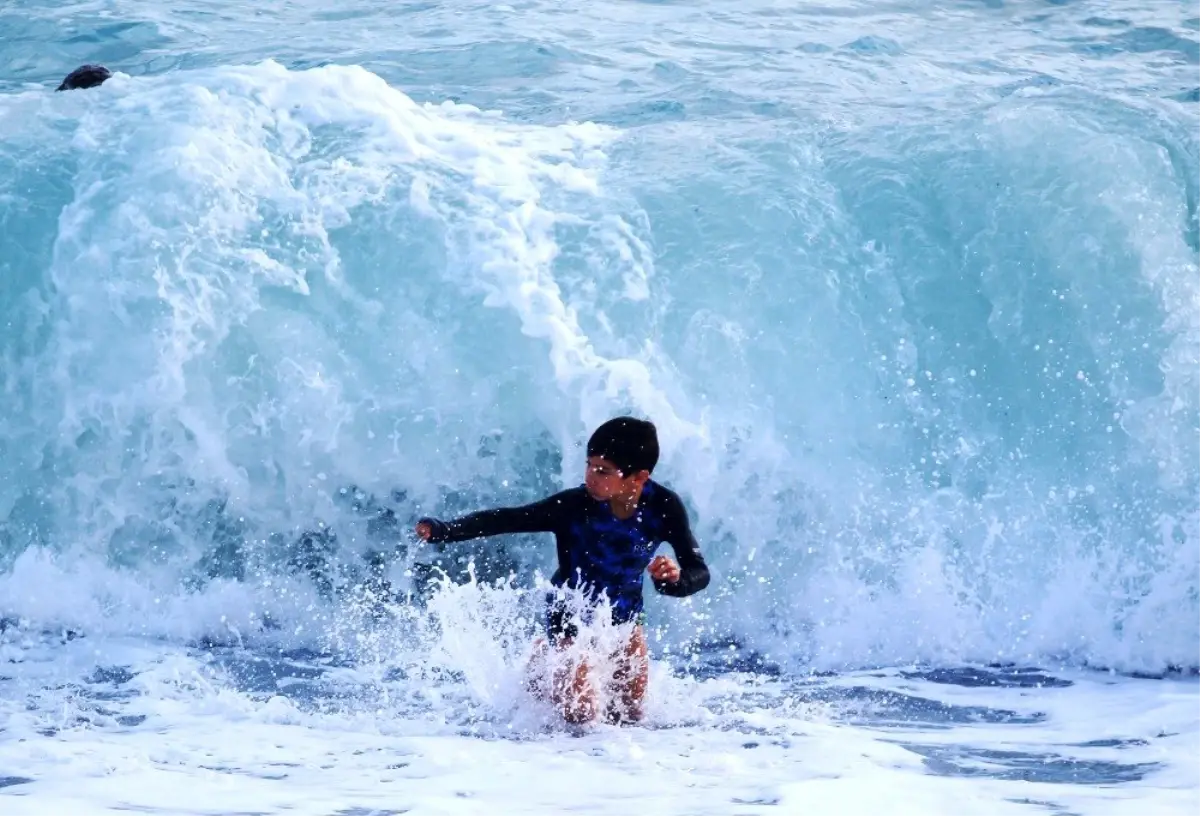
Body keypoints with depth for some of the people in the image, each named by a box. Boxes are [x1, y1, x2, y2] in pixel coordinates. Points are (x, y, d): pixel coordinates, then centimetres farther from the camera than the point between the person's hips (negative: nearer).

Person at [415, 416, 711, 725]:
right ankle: (544, 657, 21)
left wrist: (676, 578, -48)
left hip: (624, 613, 3)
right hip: (573, 615, -3)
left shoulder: (663, 506, -25)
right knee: (581, 715, -11)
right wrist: (443, 531, -43)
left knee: (630, 715, 8)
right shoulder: (574, 505, -30)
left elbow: (699, 572, -23)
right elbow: (507, 519, -30)